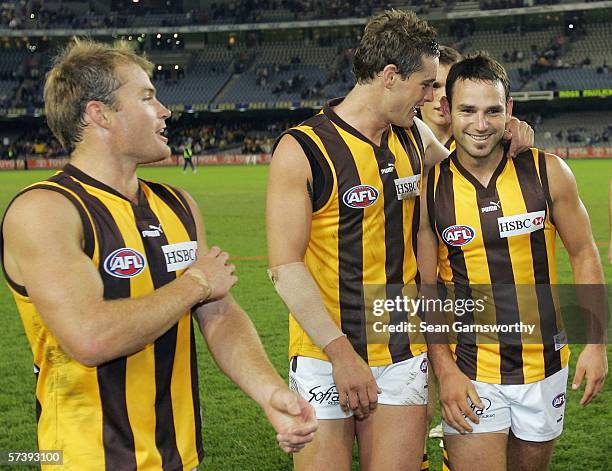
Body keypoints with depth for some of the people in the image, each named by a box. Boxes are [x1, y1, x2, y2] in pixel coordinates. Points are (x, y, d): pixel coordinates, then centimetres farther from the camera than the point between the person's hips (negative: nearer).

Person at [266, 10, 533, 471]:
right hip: (325, 357, -5)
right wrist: (341, 352, -19)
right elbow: (285, 266, -14)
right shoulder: (302, 150, -11)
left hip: (404, 356, 5)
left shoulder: (415, 136, 8)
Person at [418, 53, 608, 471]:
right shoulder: (428, 189, -7)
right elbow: (423, 290, -3)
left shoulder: (547, 173, -5)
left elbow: (584, 255, 3)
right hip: (470, 374, -2)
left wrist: (595, 343, -2)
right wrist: (445, 370, -10)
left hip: (545, 367, 2)